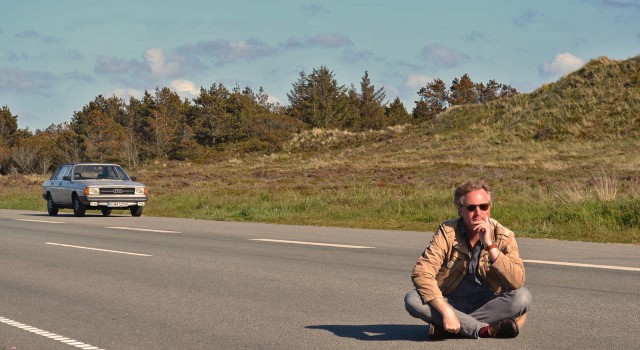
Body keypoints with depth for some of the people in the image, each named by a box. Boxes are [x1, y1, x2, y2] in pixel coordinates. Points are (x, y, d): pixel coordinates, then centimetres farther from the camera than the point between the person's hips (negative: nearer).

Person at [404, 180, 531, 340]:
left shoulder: (504, 237, -10)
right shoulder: (447, 233, -11)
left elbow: (517, 281, -23)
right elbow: (421, 273, -21)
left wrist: (490, 245, -29)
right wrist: (447, 312, -32)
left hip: (487, 305, 0)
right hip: (452, 303, 0)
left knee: (523, 297, -28)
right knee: (412, 299, -28)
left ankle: (449, 329, -24)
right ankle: (486, 329, -28)